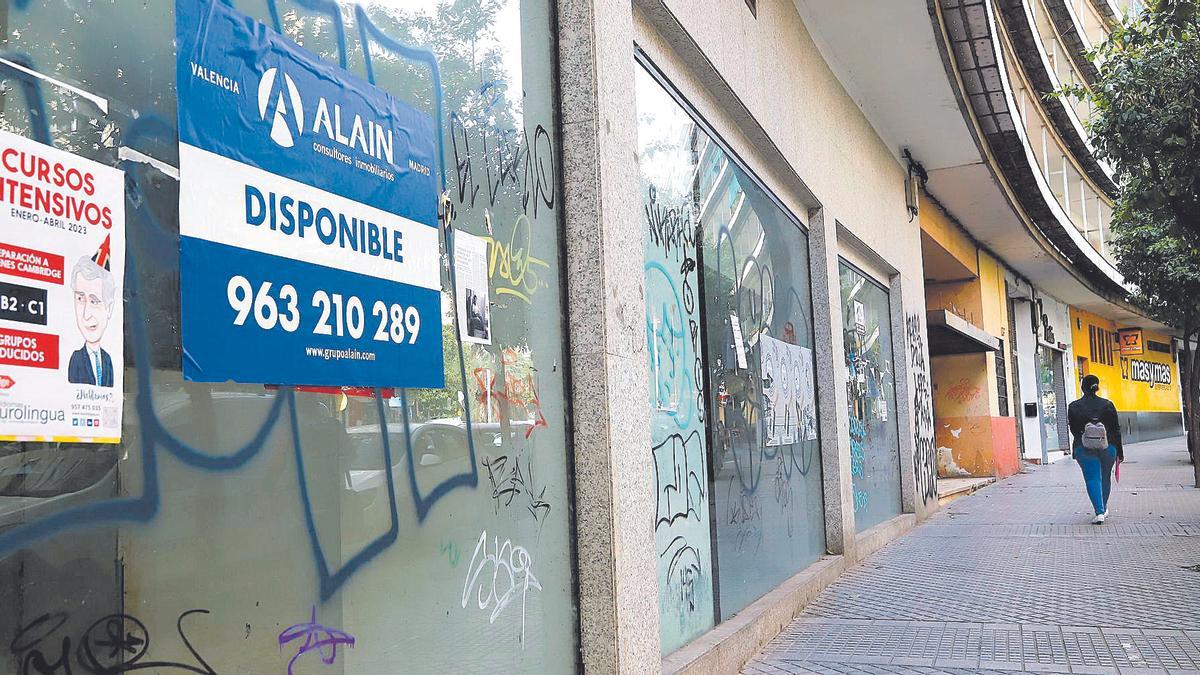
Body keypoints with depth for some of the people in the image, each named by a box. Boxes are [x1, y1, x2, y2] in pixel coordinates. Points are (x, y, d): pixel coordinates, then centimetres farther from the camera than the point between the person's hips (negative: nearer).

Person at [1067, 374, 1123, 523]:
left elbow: (1073, 430, 1)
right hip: (1107, 447, 2)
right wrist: (1120, 451, 7)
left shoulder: (1073, 407, -5)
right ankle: (1104, 509, 34)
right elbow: (1116, 429, 1)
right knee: (1105, 478, 19)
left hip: (1084, 449, -2)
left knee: (1092, 479, -1)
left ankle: (1099, 511, -15)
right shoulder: (1107, 405, -3)